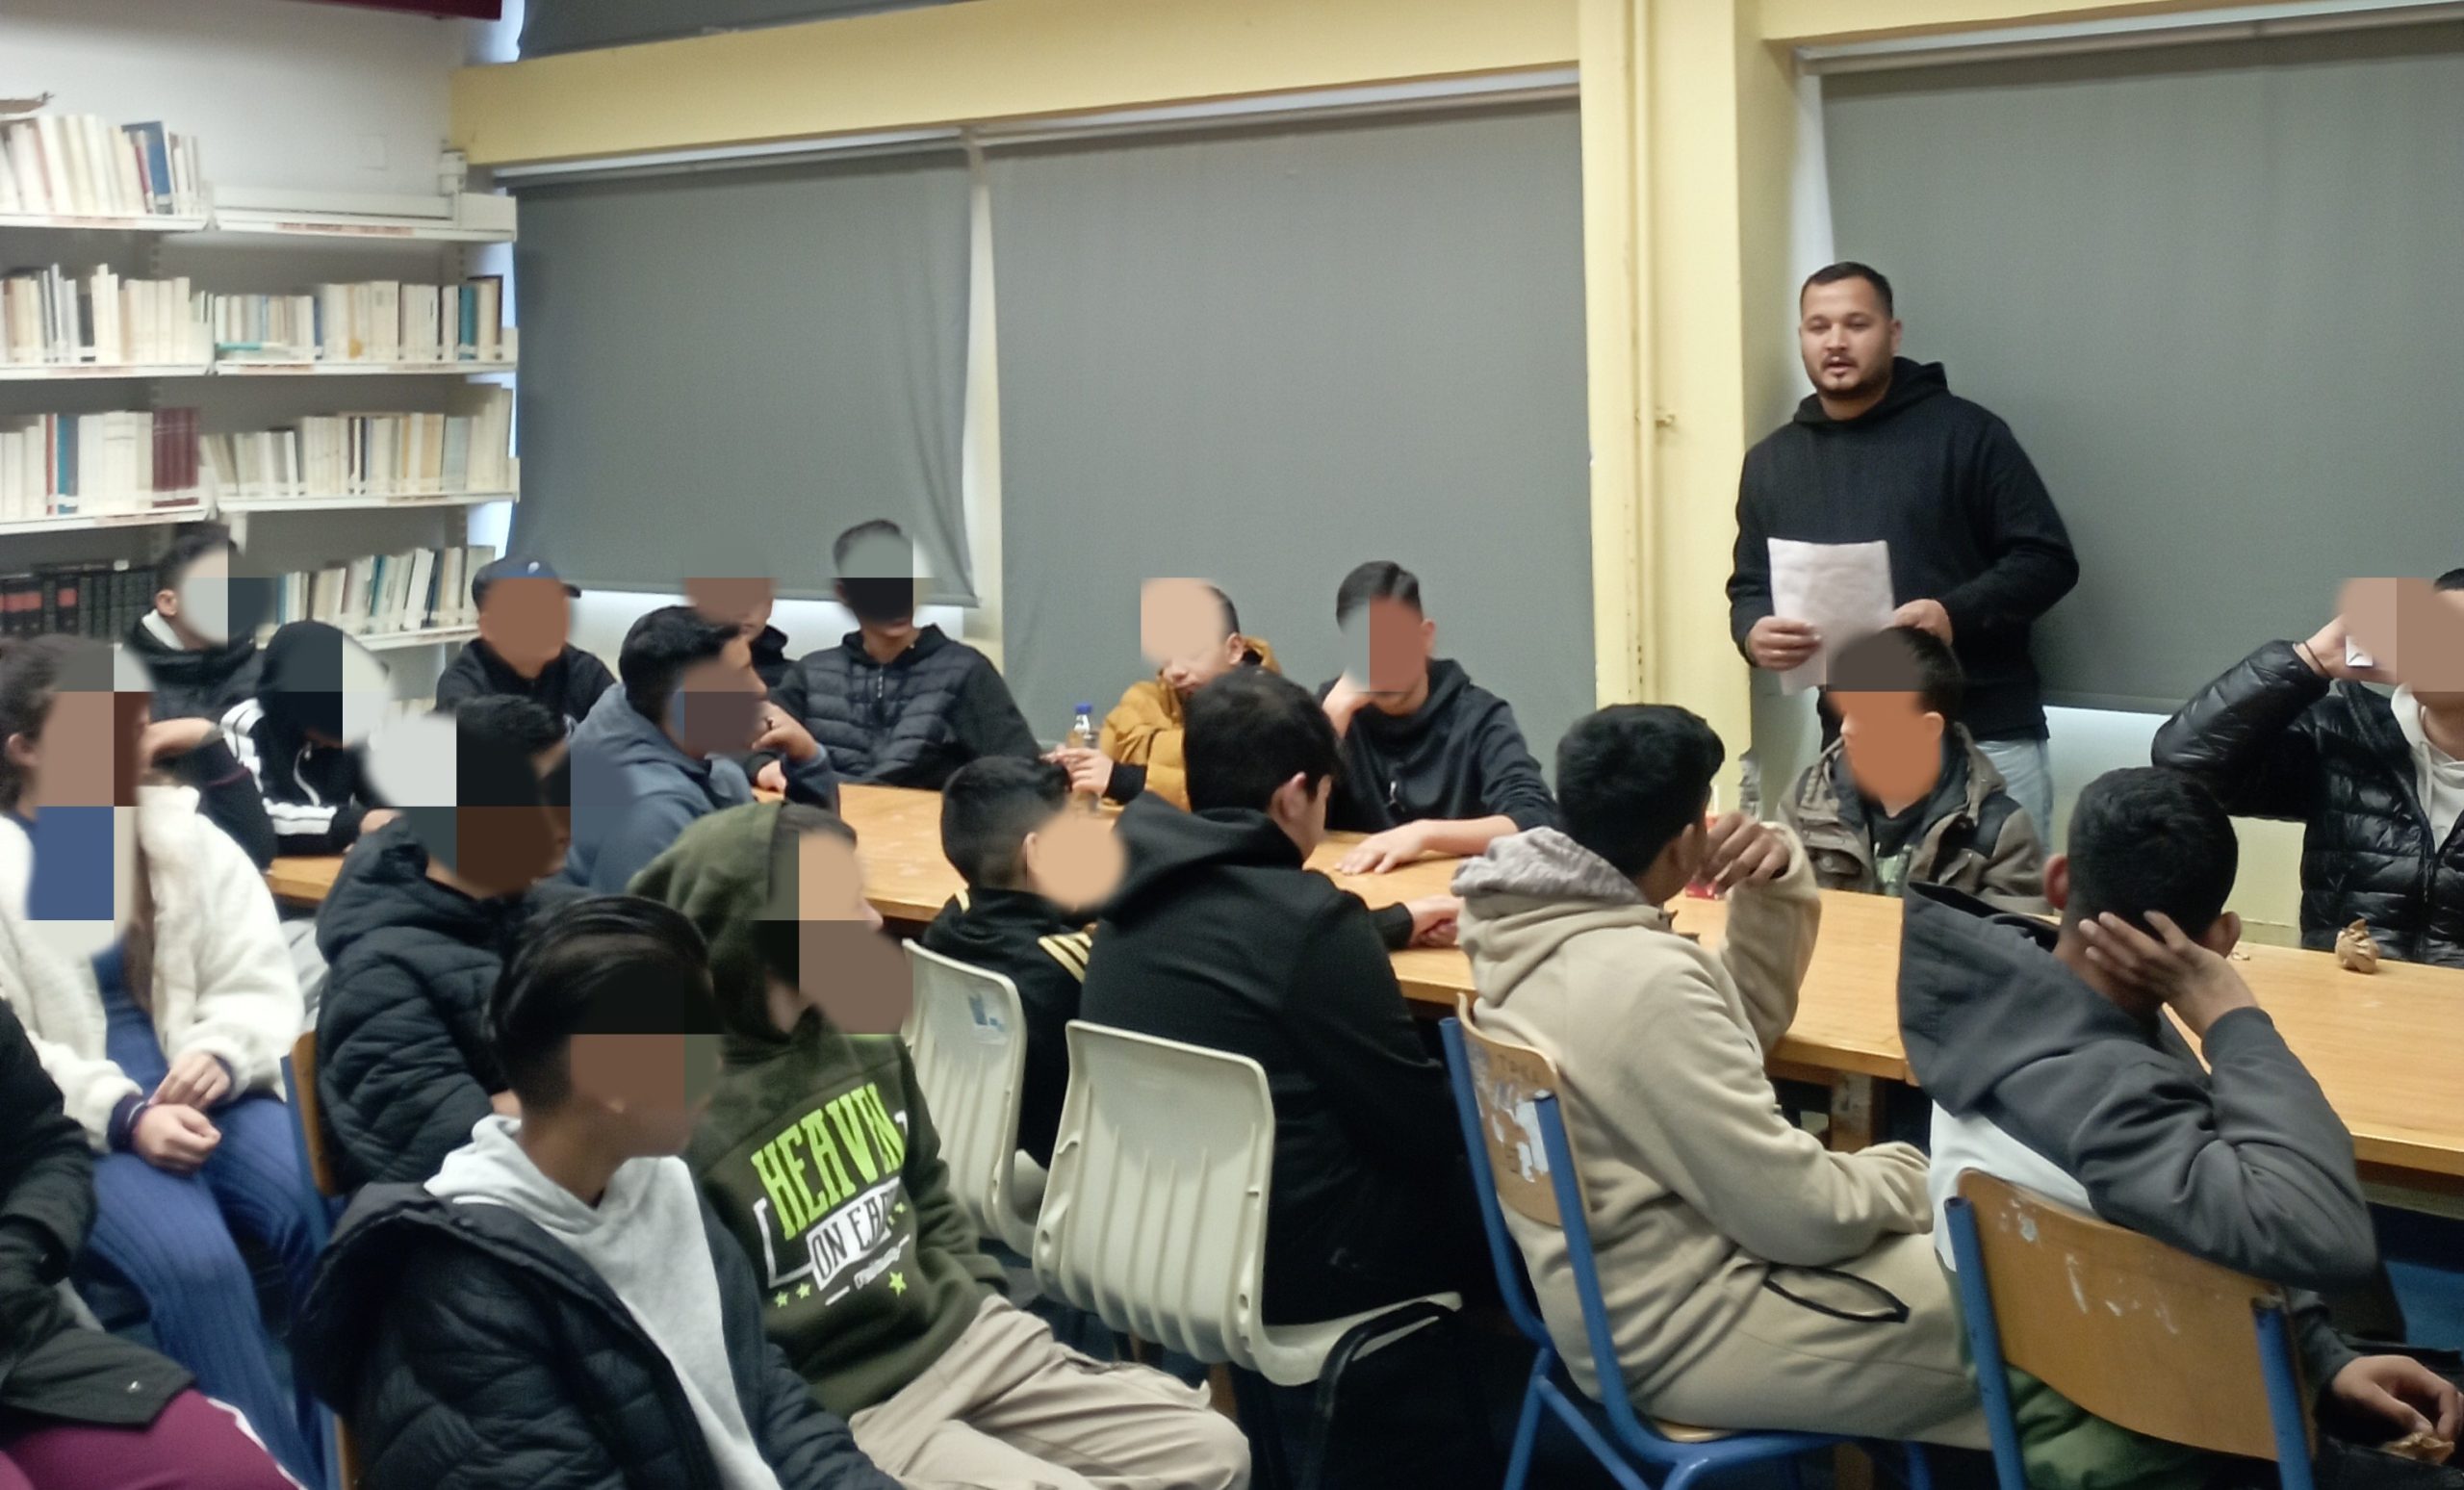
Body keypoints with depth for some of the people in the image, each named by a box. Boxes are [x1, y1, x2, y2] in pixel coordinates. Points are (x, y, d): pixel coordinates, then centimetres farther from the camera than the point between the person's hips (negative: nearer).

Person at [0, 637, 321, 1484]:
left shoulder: (189, 837, 11)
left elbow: (262, 988, 9)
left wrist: (220, 1056, -14)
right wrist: (124, 1114, -21)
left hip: (206, 1097, 3)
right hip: (73, 1129, -3)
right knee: (194, 1261, -32)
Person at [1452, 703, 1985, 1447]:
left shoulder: (1548, 932, 2)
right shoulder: (1641, 980, -27)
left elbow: (1749, 1018, 16)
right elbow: (1796, 1211, -23)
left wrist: (1777, 880, 0)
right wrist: (1916, 1173, -4)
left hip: (1627, 1294, 10)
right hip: (1683, 1329, -10)